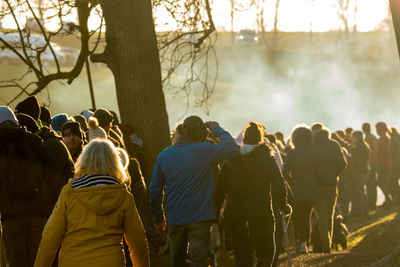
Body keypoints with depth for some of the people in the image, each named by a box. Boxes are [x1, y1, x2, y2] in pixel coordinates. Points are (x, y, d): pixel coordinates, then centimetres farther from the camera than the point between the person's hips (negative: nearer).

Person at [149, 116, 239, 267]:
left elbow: (155, 190, 7)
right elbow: (233, 148, -6)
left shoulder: (164, 155, 4)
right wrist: (217, 129, 5)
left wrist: (158, 217, 17)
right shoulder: (204, 150, -11)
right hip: (199, 217, -4)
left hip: (174, 219, 4)